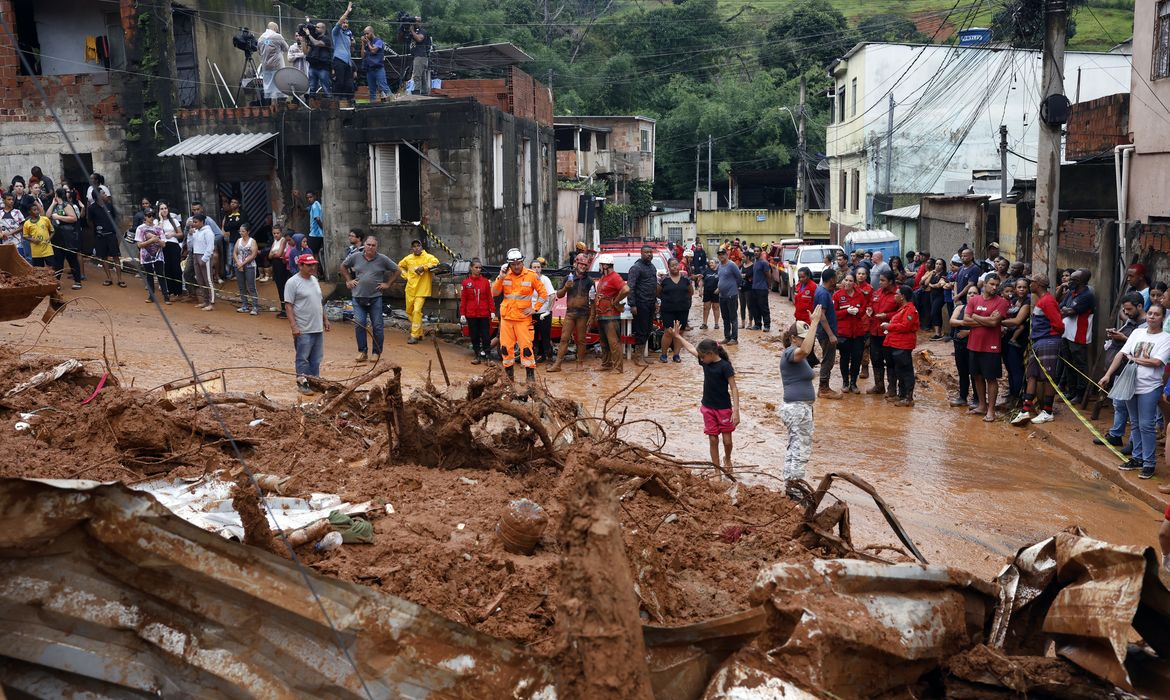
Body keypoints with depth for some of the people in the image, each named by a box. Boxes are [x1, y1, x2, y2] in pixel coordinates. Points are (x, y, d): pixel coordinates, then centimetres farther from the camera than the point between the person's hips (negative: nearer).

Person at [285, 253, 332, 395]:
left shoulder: (314, 280, 12)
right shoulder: (293, 282, -12)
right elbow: (288, 306, -14)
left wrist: (325, 320, 19)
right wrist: (293, 326, -20)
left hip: (318, 328, 7)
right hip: (303, 330, -7)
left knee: (316, 359, 13)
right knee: (303, 358, 1)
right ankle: (302, 383, 9)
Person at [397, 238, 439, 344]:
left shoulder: (427, 257, -8)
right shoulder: (408, 258, 6)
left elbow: (435, 262, -27)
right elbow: (400, 266, 24)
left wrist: (423, 267, -28)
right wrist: (406, 275, 10)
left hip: (421, 290, -6)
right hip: (410, 289, 6)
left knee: (417, 311, -16)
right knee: (409, 311, 15)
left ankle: (415, 335, -12)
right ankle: (419, 332, 31)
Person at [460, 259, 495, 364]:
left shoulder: (486, 281, 2)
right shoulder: (466, 282, 2)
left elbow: (490, 297, 3)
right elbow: (463, 299, 3)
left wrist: (492, 311, -2)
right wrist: (462, 314, 0)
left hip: (484, 313, -1)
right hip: (471, 314, 1)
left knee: (486, 335, -2)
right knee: (474, 336, 7)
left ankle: (485, 354, 5)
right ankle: (477, 356, 17)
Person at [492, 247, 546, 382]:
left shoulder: (532, 276, -5)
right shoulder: (505, 275, 4)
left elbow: (543, 294, 1)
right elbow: (495, 292, -1)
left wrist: (535, 308, -7)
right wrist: (501, 277, -14)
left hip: (523, 317, -3)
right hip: (506, 316, 4)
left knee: (526, 346, -9)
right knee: (506, 346, 7)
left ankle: (530, 374, -1)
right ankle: (509, 373, 20)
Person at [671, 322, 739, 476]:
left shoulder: (725, 366, -18)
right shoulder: (705, 362, 1)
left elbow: (734, 389, -18)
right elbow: (691, 349, 17)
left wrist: (736, 411, -23)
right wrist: (678, 336, 25)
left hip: (724, 408, -5)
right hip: (708, 407, 5)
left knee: (727, 440, 3)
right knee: (712, 439, 7)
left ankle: (727, 460, 33)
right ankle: (716, 469, 15)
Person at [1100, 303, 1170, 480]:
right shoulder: (1137, 332, 8)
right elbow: (1121, 354, 3)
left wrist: (1133, 358, -5)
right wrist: (1108, 374, -3)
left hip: (1149, 387, -5)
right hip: (1131, 384, 5)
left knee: (1146, 425, -5)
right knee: (1135, 424, 13)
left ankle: (1149, 463, 4)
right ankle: (1137, 458, 24)